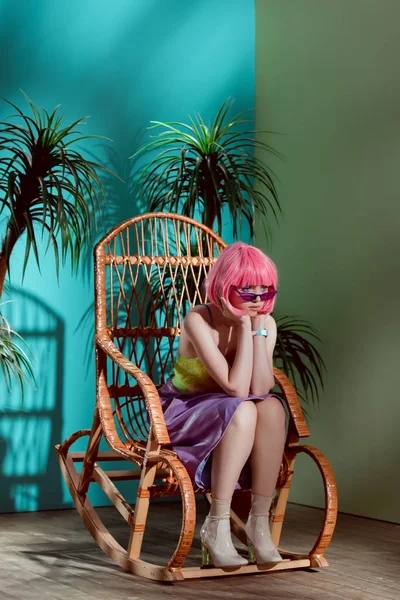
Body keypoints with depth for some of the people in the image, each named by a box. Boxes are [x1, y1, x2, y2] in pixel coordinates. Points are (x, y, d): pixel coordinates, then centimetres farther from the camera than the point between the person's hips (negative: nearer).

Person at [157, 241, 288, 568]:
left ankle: (260, 522, -21)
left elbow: (261, 389, -20)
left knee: (272, 407, -28)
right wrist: (245, 327, -28)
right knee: (242, 411, -33)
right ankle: (217, 527, -28)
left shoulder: (266, 323, -7)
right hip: (182, 413, -5)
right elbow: (236, 388, -30)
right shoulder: (198, 320, -22)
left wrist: (259, 330, -23)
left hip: (232, 423, 5)